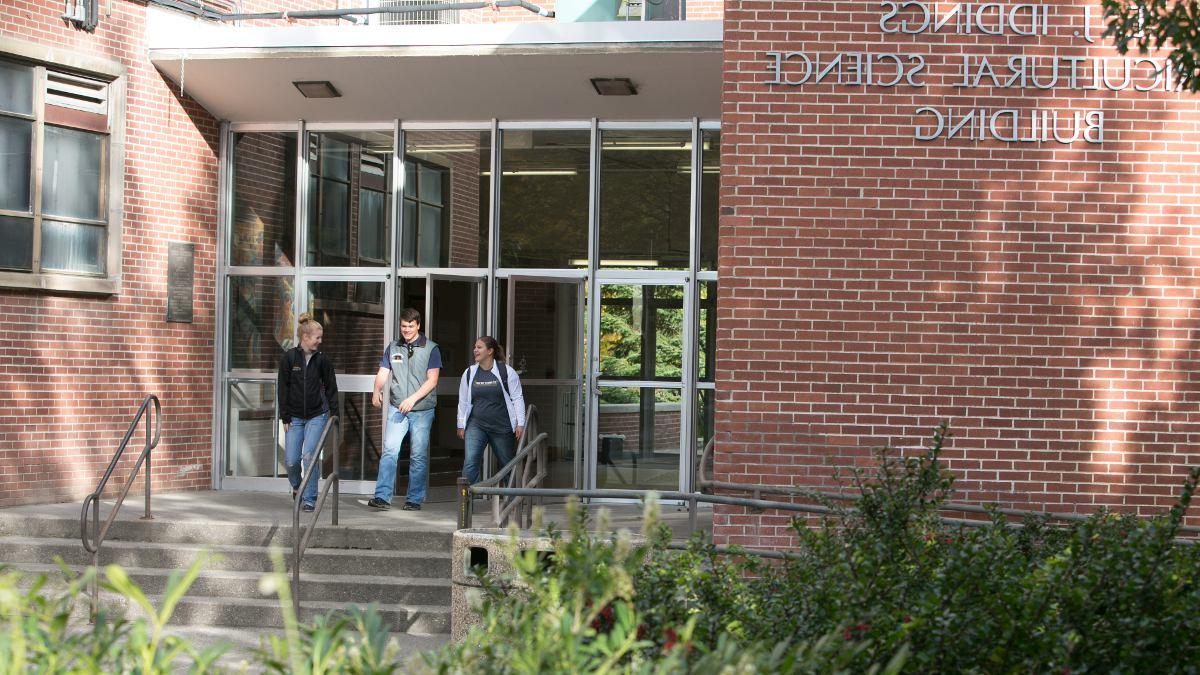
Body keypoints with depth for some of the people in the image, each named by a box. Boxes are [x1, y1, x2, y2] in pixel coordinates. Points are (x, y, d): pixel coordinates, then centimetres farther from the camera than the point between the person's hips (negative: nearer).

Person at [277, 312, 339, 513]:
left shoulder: (322, 359, 0)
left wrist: (333, 414, 1)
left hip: (317, 415, 0)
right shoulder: (289, 357, -3)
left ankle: (309, 499, -3)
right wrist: (285, 417, -3)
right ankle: (297, 486, 30)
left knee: (309, 456, -12)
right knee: (291, 460, -1)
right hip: (295, 417, 0)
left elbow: (331, 387, 6)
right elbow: (283, 388, -1)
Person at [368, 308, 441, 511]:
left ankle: (415, 499, 9)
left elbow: (432, 380, -7)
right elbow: (383, 373, 7)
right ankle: (382, 496, -14)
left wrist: (412, 399, -18)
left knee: (419, 455, 1)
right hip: (396, 408, 2)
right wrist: (376, 391, -15)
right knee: (389, 450, -11)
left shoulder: (430, 349, 1)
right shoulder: (393, 348, 11)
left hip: (422, 410, -2)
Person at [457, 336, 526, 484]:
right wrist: (461, 425, 11)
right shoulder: (469, 373, 5)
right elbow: (463, 401, 12)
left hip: (502, 426, -1)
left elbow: (517, 398, -1)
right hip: (476, 425, 1)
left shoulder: (507, 372, -4)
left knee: (508, 465, 10)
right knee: (470, 462, -17)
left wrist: (520, 424, -5)